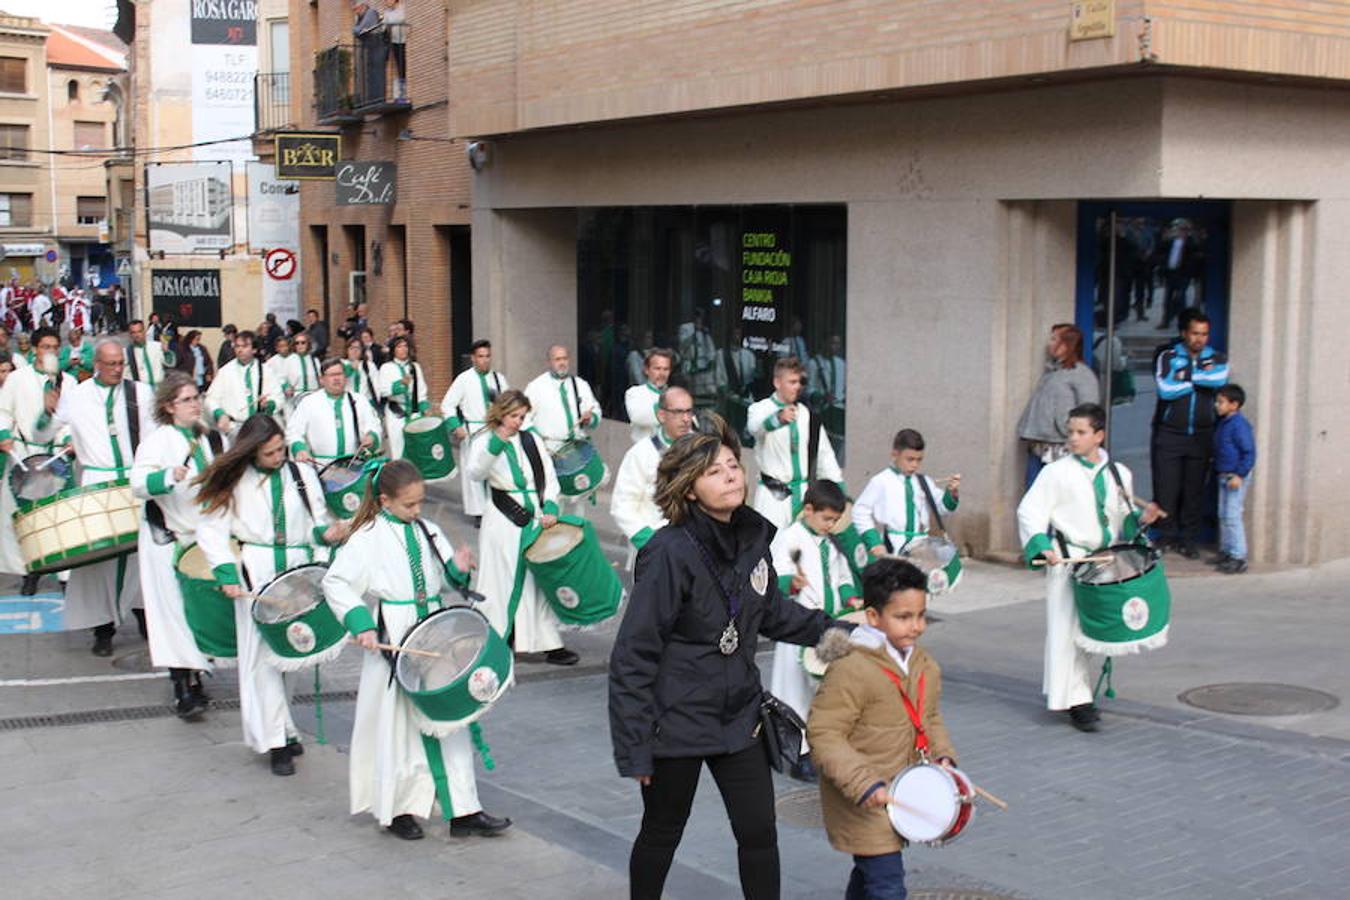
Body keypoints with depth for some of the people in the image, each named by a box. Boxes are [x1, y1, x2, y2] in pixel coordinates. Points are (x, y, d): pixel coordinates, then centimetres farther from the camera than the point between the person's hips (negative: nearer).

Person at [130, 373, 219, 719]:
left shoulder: (201, 437, 10)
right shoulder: (159, 440, -12)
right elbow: (139, 483, -26)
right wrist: (168, 476, -42)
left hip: (198, 535, 7)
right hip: (167, 540, -7)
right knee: (175, 611, -9)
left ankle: (193, 680, 21)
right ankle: (183, 690, -9)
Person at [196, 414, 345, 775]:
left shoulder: (303, 475, 12)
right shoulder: (236, 482, 4)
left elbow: (318, 522, 15)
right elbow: (211, 529, 2)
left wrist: (328, 532, -9)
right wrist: (227, 573, -10)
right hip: (256, 576, -2)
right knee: (263, 656, -4)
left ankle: (281, 730, 21)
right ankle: (276, 740, 0)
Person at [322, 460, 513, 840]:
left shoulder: (428, 532, 10)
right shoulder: (368, 537, -7)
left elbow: (445, 578, 18)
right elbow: (335, 583, -10)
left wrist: (459, 570, -4)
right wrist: (361, 624, -20)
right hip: (393, 645, -5)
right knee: (398, 725, 4)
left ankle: (463, 809, 10)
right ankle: (398, 808, 19)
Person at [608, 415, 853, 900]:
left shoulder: (751, 537, -1)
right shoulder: (670, 553, -21)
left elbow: (772, 612, 19)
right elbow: (633, 655, -19)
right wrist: (634, 746, -18)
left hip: (738, 714, 5)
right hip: (677, 721, -5)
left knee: (759, 833, 4)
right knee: (662, 833, 13)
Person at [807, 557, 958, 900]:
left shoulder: (924, 665, 4)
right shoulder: (851, 671, -23)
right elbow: (823, 734, -22)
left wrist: (942, 756, 1)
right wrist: (865, 783, -30)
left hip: (900, 798, 8)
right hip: (861, 804, -8)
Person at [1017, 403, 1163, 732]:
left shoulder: (1119, 474, 10)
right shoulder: (1056, 472, -4)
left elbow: (1123, 519, 20)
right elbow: (1029, 512, -7)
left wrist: (1140, 519, -2)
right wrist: (1041, 546, -21)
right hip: (1067, 560, -4)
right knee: (1068, 630, -6)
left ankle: (1073, 691, 28)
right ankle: (1076, 700, 1)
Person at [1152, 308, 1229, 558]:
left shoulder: (1216, 358, 8)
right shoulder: (1167, 356, 0)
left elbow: (1220, 378, -15)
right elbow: (1166, 389, -16)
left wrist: (1186, 375, -12)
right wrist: (1201, 378, -8)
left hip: (1200, 436, 2)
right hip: (1169, 434, -2)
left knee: (1194, 491, 4)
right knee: (1166, 490, -4)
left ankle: (1188, 540, 13)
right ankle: (1168, 536, 11)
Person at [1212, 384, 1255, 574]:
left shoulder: (1239, 425, -19)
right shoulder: (1222, 423, 10)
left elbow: (1249, 452, -20)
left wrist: (1240, 475, -22)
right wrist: (1218, 470, 18)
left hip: (1237, 476, -10)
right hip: (1224, 475, 10)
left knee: (1232, 516, -8)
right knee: (1223, 515, 15)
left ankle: (1238, 557, -3)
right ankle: (1225, 551, 25)